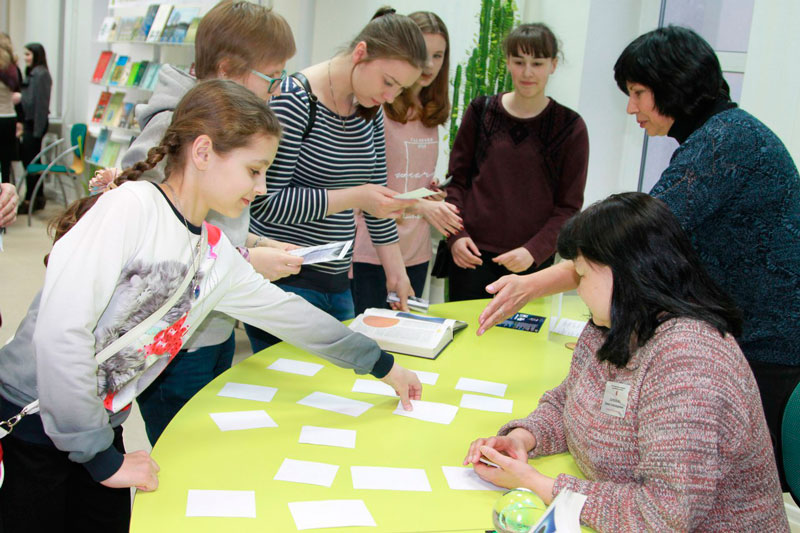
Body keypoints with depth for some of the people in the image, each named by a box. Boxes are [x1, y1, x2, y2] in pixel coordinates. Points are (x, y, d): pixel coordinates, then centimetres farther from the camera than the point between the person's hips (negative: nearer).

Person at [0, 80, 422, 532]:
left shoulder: (219, 255, 1)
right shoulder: (131, 206, -21)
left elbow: (287, 312, 14)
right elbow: (61, 330, -27)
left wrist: (382, 365, 19)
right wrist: (101, 457, -20)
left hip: (99, 427, 7)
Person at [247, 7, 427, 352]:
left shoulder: (369, 109, 8)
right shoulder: (295, 101, -16)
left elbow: (376, 188, 17)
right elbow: (266, 203, -19)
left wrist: (395, 268, 15)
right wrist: (353, 198, -22)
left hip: (336, 281, 8)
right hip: (286, 282, -7)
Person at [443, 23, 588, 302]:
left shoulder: (570, 127, -1)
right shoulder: (481, 111, 4)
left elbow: (569, 206, 0)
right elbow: (457, 179, 9)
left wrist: (534, 251, -13)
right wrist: (456, 235, -4)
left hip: (532, 261, -1)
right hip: (472, 254, 1)